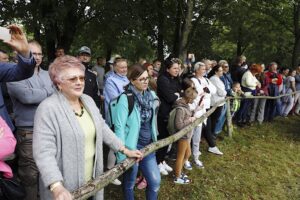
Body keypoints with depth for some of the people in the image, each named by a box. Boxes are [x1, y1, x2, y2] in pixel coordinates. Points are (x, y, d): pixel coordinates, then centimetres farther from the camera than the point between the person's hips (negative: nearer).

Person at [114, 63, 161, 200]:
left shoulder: (151, 95, 2)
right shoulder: (126, 99, -17)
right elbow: (119, 127, -18)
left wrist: (154, 140, 15)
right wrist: (122, 154, -18)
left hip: (148, 146, 6)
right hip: (132, 148, -5)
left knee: (155, 181, 12)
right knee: (129, 183, 15)